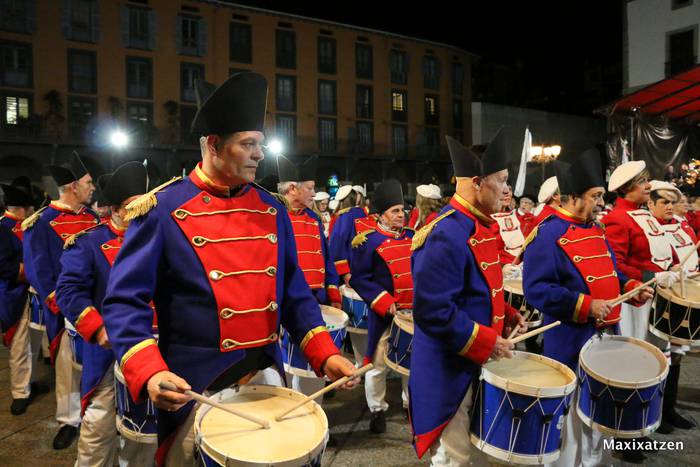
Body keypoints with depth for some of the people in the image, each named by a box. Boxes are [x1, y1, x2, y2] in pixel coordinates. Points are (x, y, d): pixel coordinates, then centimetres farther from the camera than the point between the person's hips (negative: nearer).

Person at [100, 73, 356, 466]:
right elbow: (125, 300, -11)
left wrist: (326, 354, -3)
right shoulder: (162, 210, -11)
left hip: (267, 377, 5)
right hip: (196, 387, -4)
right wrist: (150, 374, -25)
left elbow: (295, 293, 7)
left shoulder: (272, 210, 3)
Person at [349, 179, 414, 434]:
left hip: (415, 313, 6)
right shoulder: (368, 241, -11)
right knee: (378, 365, 6)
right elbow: (359, 278, -13)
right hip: (384, 315, -5)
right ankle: (377, 410, 25)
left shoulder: (411, 237, 7)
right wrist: (385, 303, -19)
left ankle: (412, 403, 36)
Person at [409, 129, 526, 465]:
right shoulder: (446, 236, -26)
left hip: (478, 366, 10)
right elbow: (433, 311, -29)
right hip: (452, 373, -10)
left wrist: (506, 315, 4)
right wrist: (487, 341, -23)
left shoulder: (479, 226, 7)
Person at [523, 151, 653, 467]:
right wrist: (586, 306, -26)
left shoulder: (596, 229, 11)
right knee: (571, 416, 5)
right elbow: (537, 289, -24)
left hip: (606, 334, 9)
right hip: (571, 343, -9)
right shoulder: (548, 234, -18)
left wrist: (632, 288, 2)